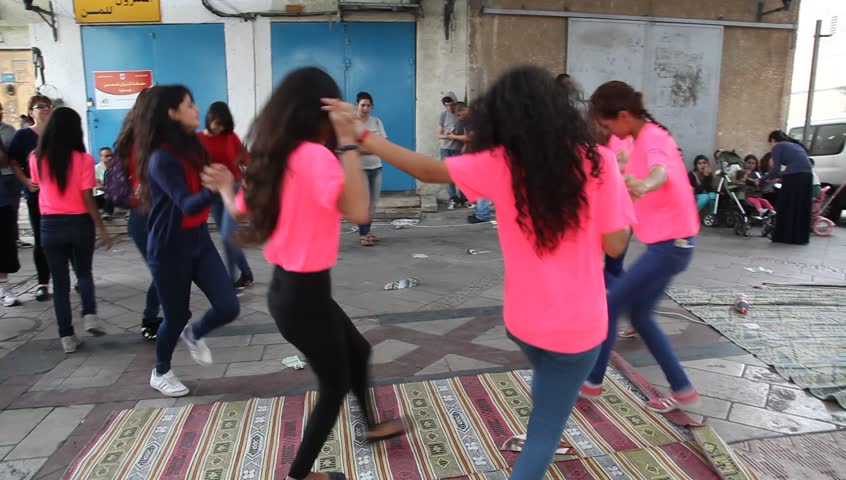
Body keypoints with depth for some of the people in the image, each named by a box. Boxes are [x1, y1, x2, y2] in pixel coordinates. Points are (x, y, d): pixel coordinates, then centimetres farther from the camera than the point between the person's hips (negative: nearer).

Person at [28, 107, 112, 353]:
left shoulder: (36, 158, -1)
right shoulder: (83, 159, -11)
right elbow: (88, 199, -13)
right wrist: (102, 229, -6)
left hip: (50, 225, 2)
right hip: (80, 223, -2)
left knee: (60, 281, 9)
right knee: (84, 272, 20)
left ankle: (67, 336, 11)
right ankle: (90, 315, -1)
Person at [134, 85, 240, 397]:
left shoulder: (191, 146, 5)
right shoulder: (162, 159, -20)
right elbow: (187, 205, -32)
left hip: (199, 239, 7)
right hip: (169, 247, -7)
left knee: (229, 308, 1)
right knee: (177, 316, 8)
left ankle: (194, 335, 35)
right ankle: (160, 373, 37)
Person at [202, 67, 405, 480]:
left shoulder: (273, 155, 4)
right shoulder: (313, 155, -23)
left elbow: (238, 211, 16)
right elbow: (358, 212, -35)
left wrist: (224, 186, 36)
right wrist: (347, 142, -29)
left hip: (289, 286, 9)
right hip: (305, 294, -9)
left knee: (358, 351, 29)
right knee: (335, 386, 15)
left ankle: (372, 426, 52)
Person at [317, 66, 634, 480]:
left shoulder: (499, 164, -11)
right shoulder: (597, 163, -13)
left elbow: (427, 170, -6)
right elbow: (614, 245, -10)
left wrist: (361, 136, 1)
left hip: (523, 317, 3)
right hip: (579, 324, -3)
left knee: (547, 381, 36)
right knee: (543, 434, 10)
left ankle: (539, 447, 58)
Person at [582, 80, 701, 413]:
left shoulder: (652, 138, -20)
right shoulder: (645, 138, 11)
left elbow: (661, 172, -44)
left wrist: (643, 185, -65)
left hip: (670, 244, -10)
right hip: (667, 242, 10)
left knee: (611, 304, -4)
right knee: (639, 314, 13)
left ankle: (591, 382, 11)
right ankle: (682, 390, 23)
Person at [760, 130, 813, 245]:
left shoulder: (777, 147, 6)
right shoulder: (795, 145, 28)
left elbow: (775, 169, -1)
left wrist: (762, 179, 12)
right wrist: (779, 177, 37)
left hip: (794, 177, -7)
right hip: (807, 176, 7)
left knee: (786, 207, 5)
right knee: (802, 208, 14)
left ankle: (784, 237, 11)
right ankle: (801, 238, 19)